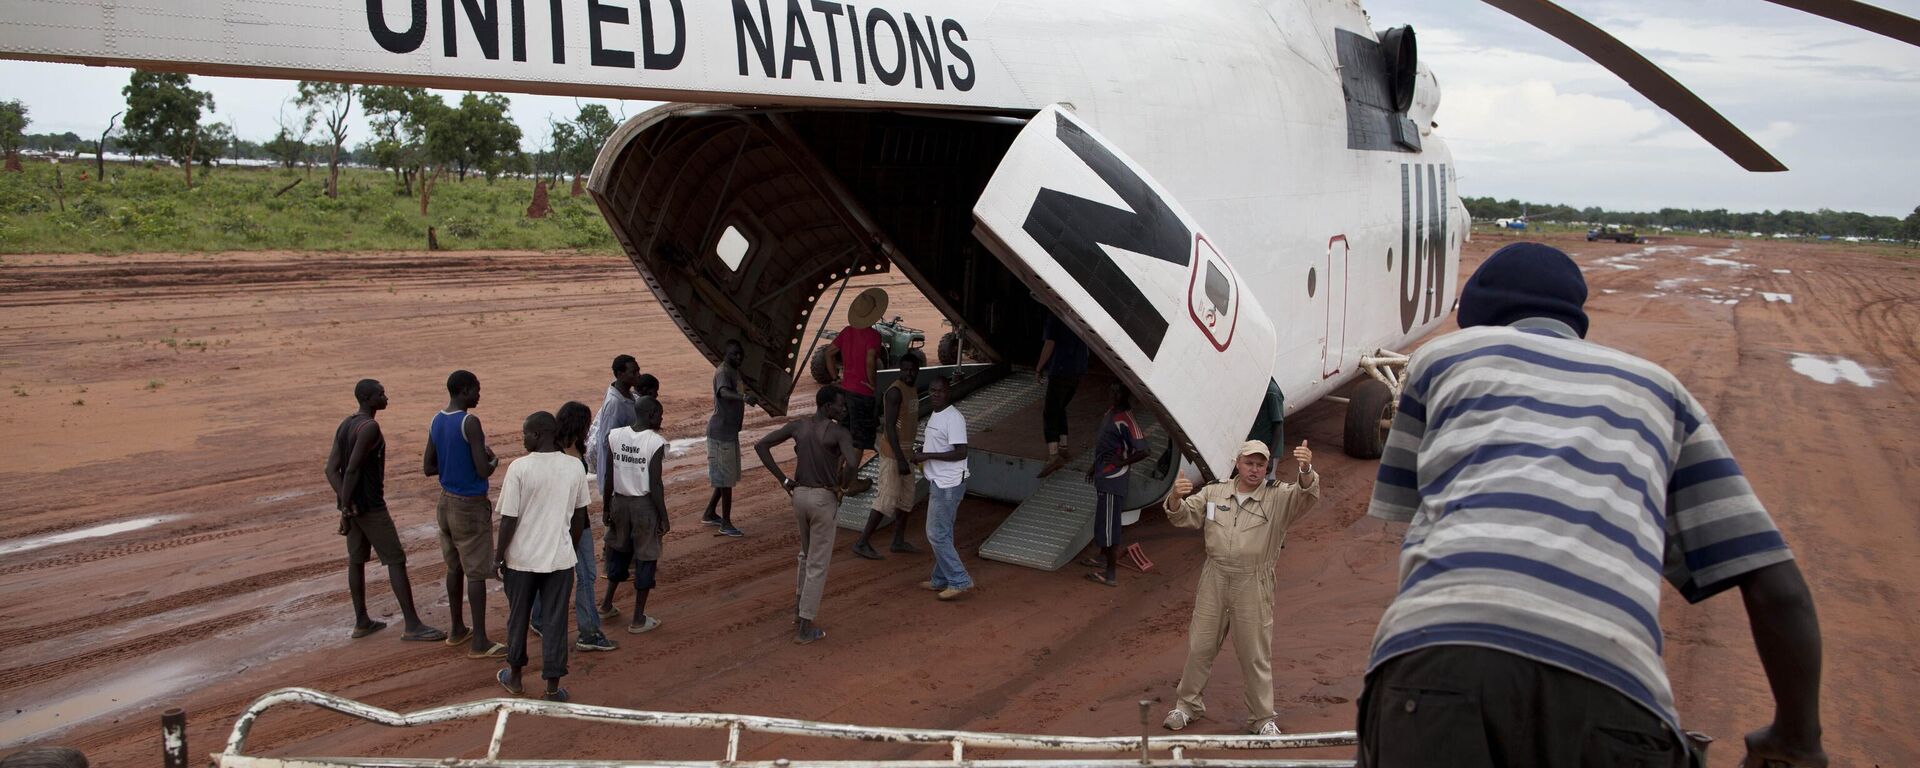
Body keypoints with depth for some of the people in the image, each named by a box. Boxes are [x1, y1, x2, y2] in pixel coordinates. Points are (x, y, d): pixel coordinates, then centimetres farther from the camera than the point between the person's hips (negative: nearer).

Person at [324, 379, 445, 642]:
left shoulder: (344, 426, 9)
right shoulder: (370, 428, -19)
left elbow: (331, 469, 3)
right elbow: (352, 470, -23)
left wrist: (345, 504, -8)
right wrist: (346, 510, -18)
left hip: (352, 504, 9)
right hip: (370, 506, -9)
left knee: (357, 559, 15)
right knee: (396, 560, -6)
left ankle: (362, 621, 24)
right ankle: (413, 625, -5)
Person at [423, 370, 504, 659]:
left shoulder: (436, 422, 5)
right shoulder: (470, 423, -21)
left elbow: (428, 468, 11)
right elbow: (483, 471, -23)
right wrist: (493, 461, -3)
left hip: (447, 502, 8)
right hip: (471, 507, -8)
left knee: (454, 568, 18)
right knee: (476, 573, -2)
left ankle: (458, 630, 29)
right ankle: (479, 642, 2)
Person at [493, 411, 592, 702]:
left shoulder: (519, 468, -15)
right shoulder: (575, 466, -4)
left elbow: (509, 519, -12)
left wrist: (499, 555, 1)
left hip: (522, 558, -2)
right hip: (560, 558, 2)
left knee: (518, 617, 17)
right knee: (556, 622, 8)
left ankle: (514, 676, 33)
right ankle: (553, 687, 11)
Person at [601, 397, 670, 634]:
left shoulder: (615, 436, -3)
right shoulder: (656, 442, -17)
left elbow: (608, 477, 1)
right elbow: (655, 484, -16)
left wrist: (606, 507, 11)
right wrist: (664, 517, -7)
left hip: (619, 501, 5)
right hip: (645, 505, -5)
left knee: (619, 552, 25)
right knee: (645, 560, 7)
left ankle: (607, 603, 37)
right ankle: (638, 620, 13)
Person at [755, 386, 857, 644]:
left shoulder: (797, 426, 2)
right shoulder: (839, 433, -15)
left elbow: (761, 445, 0)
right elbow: (850, 464, -31)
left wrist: (782, 479, 3)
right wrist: (841, 483, -9)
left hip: (800, 495, 6)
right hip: (824, 499, -6)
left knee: (806, 556, 27)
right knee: (818, 565, 4)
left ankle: (799, 610, 36)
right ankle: (805, 627, 7)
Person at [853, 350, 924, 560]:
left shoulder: (914, 390, 10)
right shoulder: (895, 391, -19)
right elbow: (889, 427, -23)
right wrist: (900, 459, -27)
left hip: (906, 453, 9)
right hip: (893, 454, -9)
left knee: (907, 498, 15)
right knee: (887, 500, -8)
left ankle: (899, 541, 26)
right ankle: (862, 543, -2)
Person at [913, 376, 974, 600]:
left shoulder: (953, 418, -18)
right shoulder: (935, 416, 13)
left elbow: (960, 452, -24)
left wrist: (927, 455, -22)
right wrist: (922, 450, 6)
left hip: (948, 485, -10)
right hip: (938, 482, 10)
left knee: (936, 534, -8)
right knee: (942, 534, 16)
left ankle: (960, 580, -2)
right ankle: (941, 580, 25)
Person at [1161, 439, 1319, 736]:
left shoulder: (1278, 497, -4)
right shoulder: (1215, 492, 5)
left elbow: (1306, 495, -22)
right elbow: (1183, 516, 6)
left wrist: (1306, 470, -44)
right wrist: (1176, 497, -18)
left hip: (1253, 585, -3)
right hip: (1215, 579, 3)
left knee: (1256, 655, 6)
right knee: (1199, 646, 12)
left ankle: (1262, 719, 21)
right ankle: (1188, 705, 30)